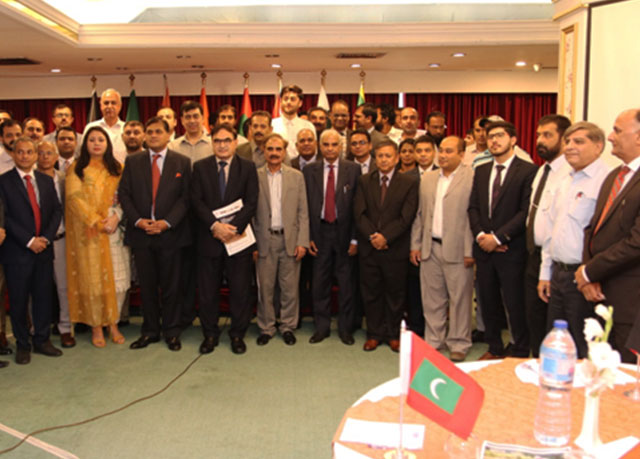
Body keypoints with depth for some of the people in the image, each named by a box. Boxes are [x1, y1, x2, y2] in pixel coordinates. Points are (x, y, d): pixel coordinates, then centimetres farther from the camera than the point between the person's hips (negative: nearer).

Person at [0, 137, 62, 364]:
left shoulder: (46, 180, 11)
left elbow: (57, 210, 7)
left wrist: (46, 237, -7)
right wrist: (29, 241, -14)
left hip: (43, 249, 4)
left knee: (43, 296, 9)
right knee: (18, 300, 5)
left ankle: (42, 340, 21)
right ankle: (22, 344, 17)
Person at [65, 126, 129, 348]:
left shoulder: (116, 169, 13)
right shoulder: (77, 169, 5)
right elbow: (74, 198, -5)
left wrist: (116, 217, -12)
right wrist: (97, 222, -12)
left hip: (113, 229, 2)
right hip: (87, 231, -2)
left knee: (117, 279, -2)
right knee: (92, 278, -1)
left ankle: (113, 324, 11)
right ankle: (96, 327, 9)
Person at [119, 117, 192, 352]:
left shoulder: (182, 162, 3)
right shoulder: (132, 161, 9)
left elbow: (185, 197, -2)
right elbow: (124, 194, 5)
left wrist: (167, 222, -13)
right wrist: (137, 220, -9)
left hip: (170, 233, -2)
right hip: (141, 234, 2)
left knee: (171, 286, 5)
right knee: (147, 286, 9)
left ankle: (171, 332, 18)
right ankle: (150, 330, 22)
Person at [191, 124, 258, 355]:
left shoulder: (248, 167, 4)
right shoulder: (200, 167, 6)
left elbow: (251, 202, -3)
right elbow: (196, 201, -2)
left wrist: (234, 227, -15)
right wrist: (215, 225, -15)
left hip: (238, 237, 0)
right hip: (209, 238, 1)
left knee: (240, 290, 5)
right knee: (208, 290, 7)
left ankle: (237, 334, 20)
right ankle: (210, 334, 22)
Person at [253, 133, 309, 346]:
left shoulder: (296, 176, 6)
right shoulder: (255, 176, 3)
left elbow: (303, 212, 4)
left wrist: (302, 241, -4)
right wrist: (252, 243, -4)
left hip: (290, 239, 1)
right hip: (264, 240, 0)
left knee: (290, 287, 6)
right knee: (265, 287, 6)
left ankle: (288, 327, 21)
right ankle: (266, 328, 20)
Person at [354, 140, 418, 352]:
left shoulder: (409, 183, 0)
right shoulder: (364, 181, 8)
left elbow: (406, 217, -8)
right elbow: (359, 213, 0)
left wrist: (385, 237, -15)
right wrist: (371, 236, -12)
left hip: (395, 248, -2)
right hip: (369, 247, 2)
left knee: (395, 293, 8)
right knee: (371, 292, 7)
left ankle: (393, 335, 22)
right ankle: (374, 334, 21)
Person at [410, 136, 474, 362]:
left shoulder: (472, 177, -6)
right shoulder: (427, 178, 13)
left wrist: (470, 251, -13)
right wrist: (416, 245, 11)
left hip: (457, 250, -5)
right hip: (430, 248, 5)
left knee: (459, 298, 4)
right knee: (432, 298, 12)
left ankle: (459, 344, 18)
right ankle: (433, 340, 25)